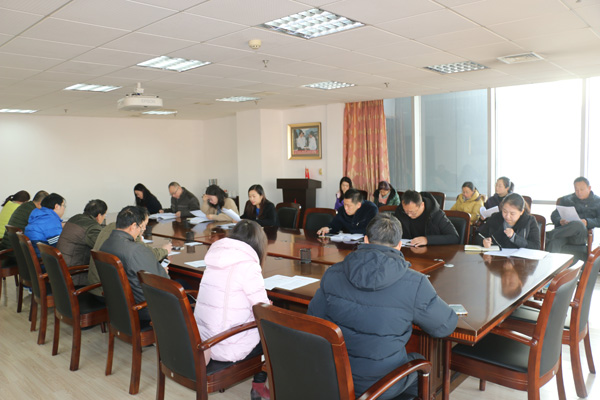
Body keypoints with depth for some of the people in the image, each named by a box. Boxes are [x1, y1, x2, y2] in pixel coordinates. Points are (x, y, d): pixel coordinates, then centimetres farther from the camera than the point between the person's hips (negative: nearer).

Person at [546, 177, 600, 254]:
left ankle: (546, 236, -38)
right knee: (554, 242, -35)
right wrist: (560, 221, -7)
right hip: (563, 230, 2)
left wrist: (587, 222, -16)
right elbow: (554, 215, 18)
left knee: (578, 224, -40)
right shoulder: (566, 199, 27)